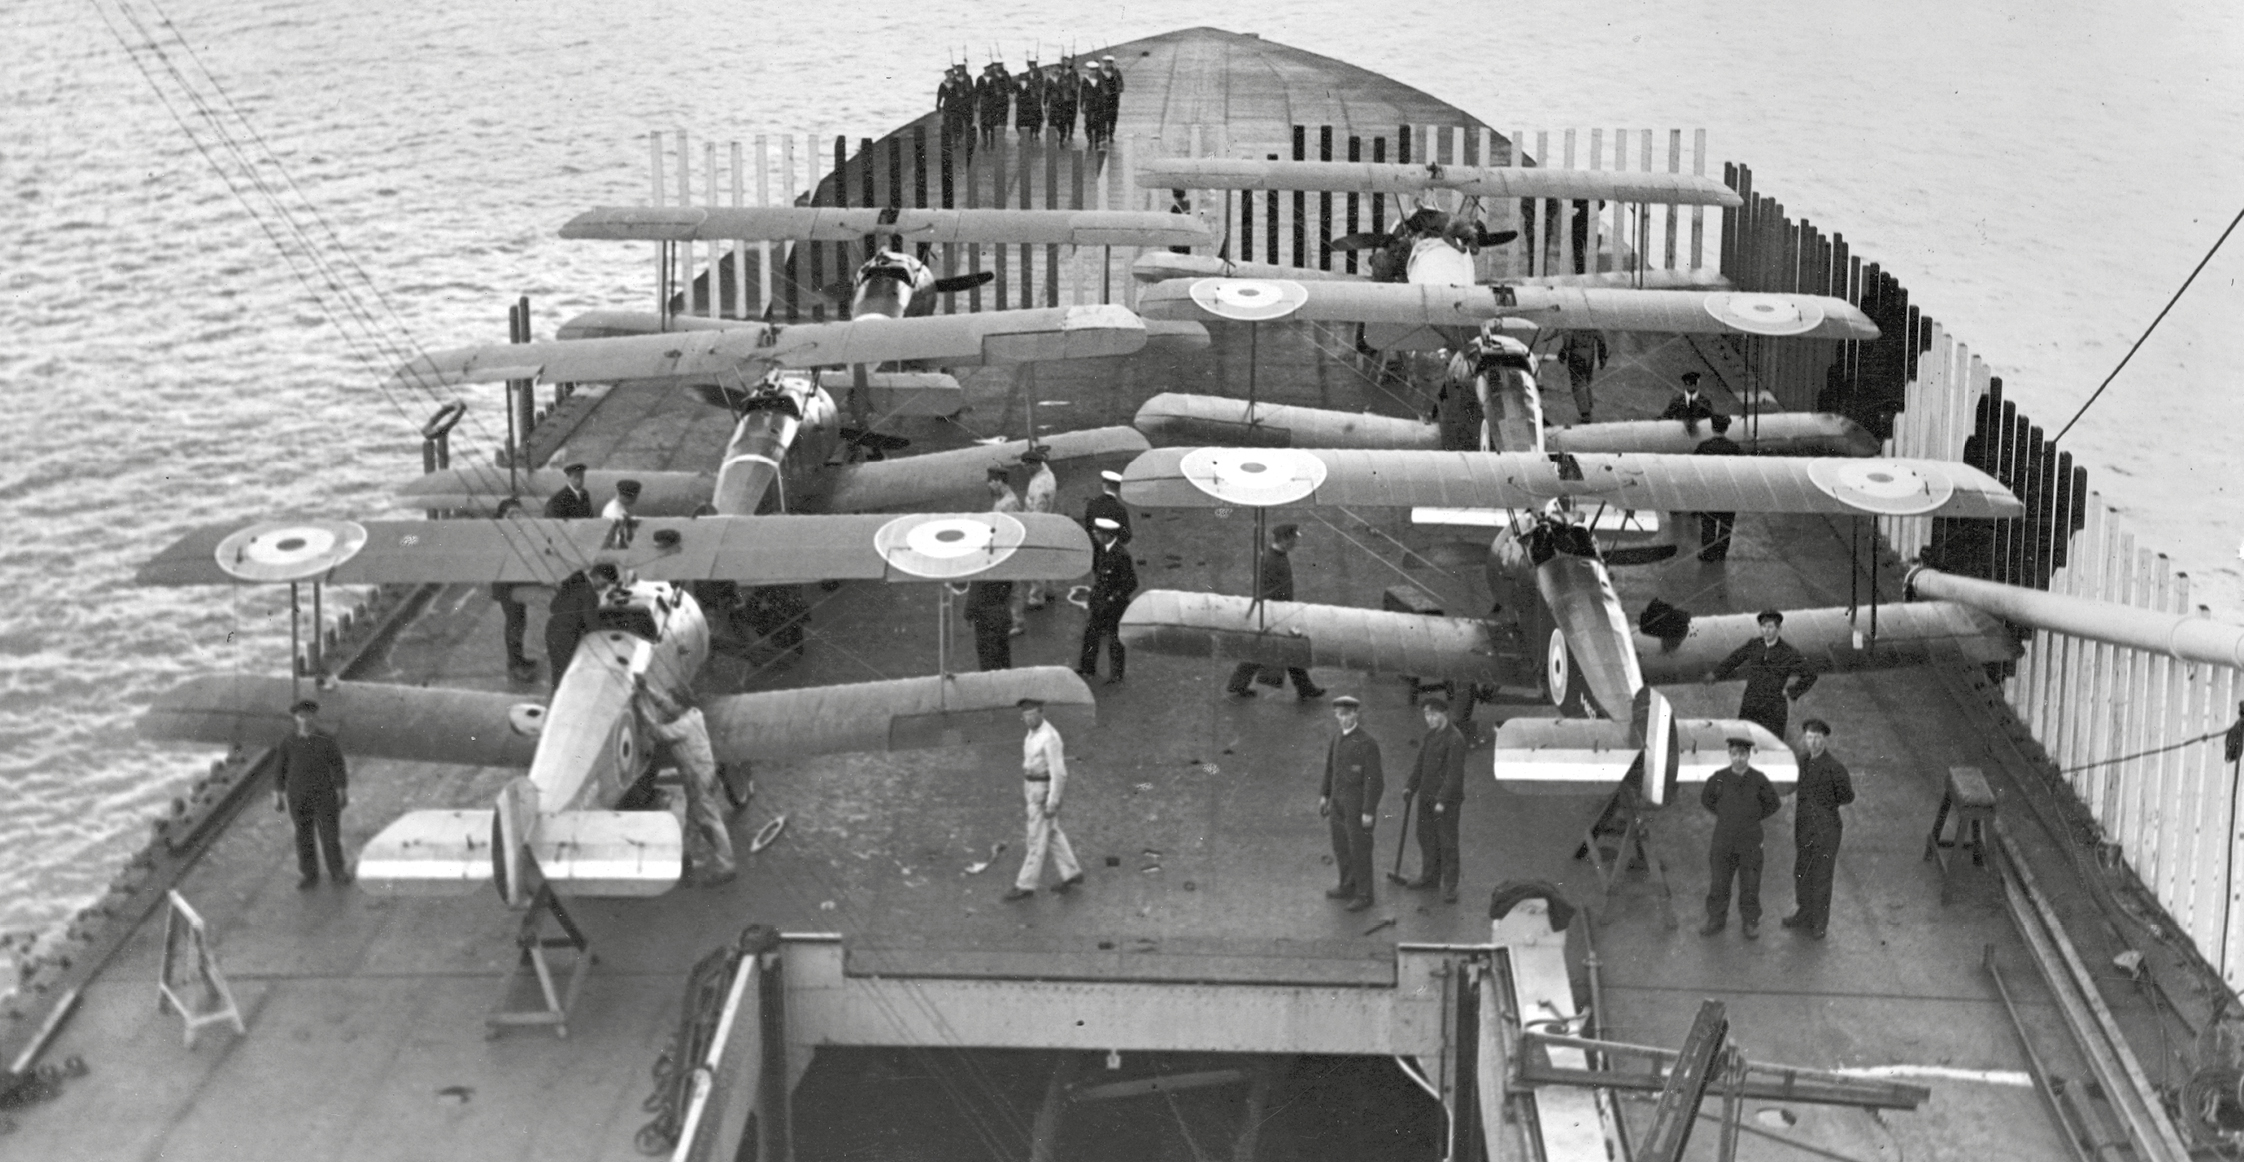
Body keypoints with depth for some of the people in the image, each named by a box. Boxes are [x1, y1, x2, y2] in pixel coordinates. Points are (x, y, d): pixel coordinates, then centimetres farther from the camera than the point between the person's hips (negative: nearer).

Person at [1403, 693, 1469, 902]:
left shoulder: (1455, 739, -19)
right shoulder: (1430, 734, 8)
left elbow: (1455, 773, -21)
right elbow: (1421, 762, 17)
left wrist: (1442, 800, -23)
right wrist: (1411, 786, 8)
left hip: (1447, 800, -8)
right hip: (1427, 797, 8)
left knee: (1447, 842, -1)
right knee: (1425, 837, 18)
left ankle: (1449, 887, 8)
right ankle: (1430, 877, 33)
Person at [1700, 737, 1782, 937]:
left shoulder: (1759, 780, -10)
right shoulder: (1719, 778, -8)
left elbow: (1773, 804, 5)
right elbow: (1706, 798, 10)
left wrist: (1753, 818, 4)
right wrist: (1725, 816, 8)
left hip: (1750, 840, -1)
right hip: (1723, 839, 1)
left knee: (1750, 883, 7)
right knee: (1718, 881, 7)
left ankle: (1751, 922, 22)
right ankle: (1716, 919, 21)